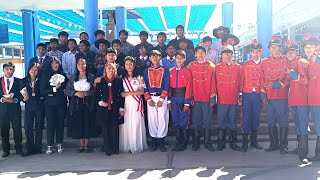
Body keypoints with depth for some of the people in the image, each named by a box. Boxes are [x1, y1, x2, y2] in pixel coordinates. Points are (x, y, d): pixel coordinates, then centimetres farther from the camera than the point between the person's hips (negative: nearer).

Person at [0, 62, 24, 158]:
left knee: (17, 129, -1)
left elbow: (21, 95, 2)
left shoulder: (18, 81, 5)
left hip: (15, 108, -1)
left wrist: (15, 100, -15)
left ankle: (18, 149, 12)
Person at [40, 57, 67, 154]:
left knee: (60, 123, 5)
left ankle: (59, 145, 15)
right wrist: (55, 89, -15)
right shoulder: (45, 75, 1)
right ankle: (49, 146, 7)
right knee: (50, 124, -2)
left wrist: (64, 89, -3)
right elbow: (42, 91, -6)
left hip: (61, 103, 3)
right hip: (50, 103, -2)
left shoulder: (62, 74, 9)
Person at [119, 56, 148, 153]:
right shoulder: (122, 78, 10)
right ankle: (126, 146, 7)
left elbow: (142, 91, -2)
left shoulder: (139, 77, 6)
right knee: (126, 124, -1)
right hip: (126, 103, 1)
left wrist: (129, 93, -7)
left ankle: (137, 145, 6)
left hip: (136, 103, -1)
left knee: (136, 123, -3)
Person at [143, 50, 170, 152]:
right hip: (150, 98, 2)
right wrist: (148, 99, -6)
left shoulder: (165, 70, 5)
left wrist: (161, 99, -9)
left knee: (162, 118, -4)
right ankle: (154, 140, 12)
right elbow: (145, 86, 5)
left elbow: (166, 86, -1)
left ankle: (161, 141, 5)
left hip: (162, 97, -1)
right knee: (152, 119, 2)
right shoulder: (146, 71, 10)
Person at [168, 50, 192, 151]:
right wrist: (169, 101, 1)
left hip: (183, 98, -4)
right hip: (173, 98, 4)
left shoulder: (187, 71, -3)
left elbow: (189, 87, -7)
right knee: (175, 121, 9)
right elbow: (169, 86, 7)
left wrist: (187, 103, -12)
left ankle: (184, 143, 13)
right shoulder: (171, 71, 9)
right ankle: (178, 142, 22)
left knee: (183, 121, 1)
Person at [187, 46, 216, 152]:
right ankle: (196, 144, 14)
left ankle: (207, 143, 16)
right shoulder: (191, 66, 5)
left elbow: (213, 83, 1)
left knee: (207, 121, 5)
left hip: (207, 98, 0)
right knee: (195, 121, 5)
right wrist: (190, 98, 0)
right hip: (195, 99, 1)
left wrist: (213, 98, -3)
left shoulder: (210, 66, 3)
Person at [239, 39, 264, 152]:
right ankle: (245, 142, 8)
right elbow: (241, 80, 3)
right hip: (247, 94, -2)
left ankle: (254, 141, 23)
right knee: (246, 118, 0)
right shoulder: (246, 65, 1)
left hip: (258, 95, 2)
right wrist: (240, 93, 1)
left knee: (256, 118, 10)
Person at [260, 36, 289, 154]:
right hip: (269, 97, 4)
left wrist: (277, 84, -16)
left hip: (282, 96, -4)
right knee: (271, 122, 10)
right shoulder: (265, 62, 10)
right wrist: (263, 95, 5)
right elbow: (262, 80, 10)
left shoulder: (286, 61, 0)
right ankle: (274, 144, 21)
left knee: (283, 121, 1)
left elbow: (288, 78, -3)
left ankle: (283, 146, 11)